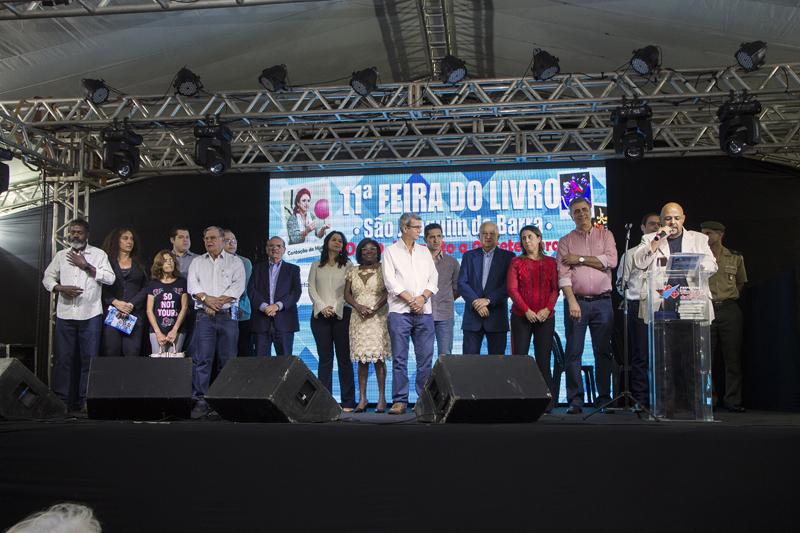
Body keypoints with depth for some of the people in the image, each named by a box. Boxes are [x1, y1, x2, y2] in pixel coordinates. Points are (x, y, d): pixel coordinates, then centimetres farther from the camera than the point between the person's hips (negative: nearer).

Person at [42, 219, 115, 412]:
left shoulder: (99, 254, 4)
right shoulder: (61, 255, 13)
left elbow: (110, 278, -6)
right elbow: (47, 278, 14)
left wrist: (86, 266, -11)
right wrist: (61, 288, -6)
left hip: (90, 314, -2)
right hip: (65, 314, 2)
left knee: (89, 358, -1)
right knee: (63, 358, 4)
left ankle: (85, 401, 6)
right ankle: (61, 400, 10)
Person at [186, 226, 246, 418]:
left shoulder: (235, 262, 9)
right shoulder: (197, 262, 16)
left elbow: (238, 286, -4)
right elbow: (192, 285, 4)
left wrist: (218, 302, -12)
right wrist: (207, 299, -12)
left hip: (227, 315, -1)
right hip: (204, 315, 1)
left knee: (227, 358, 0)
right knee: (202, 358, -5)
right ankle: (200, 401, -4)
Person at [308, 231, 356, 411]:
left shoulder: (347, 265, 11)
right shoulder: (316, 266, 16)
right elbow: (311, 288, 7)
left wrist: (335, 308, -9)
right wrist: (322, 307, -7)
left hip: (341, 313, -1)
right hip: (320, 315, 2)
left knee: (344, 358, -3)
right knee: (324, 358, 0)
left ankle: (348, 402, -2)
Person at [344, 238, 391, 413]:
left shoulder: (383, 269, 4)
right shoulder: (353, 272, 14)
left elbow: (387, 292, -6)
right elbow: (347, 294, 9)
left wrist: (374, 309, -16)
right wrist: (358, 306, -9)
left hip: (378, 318, -3)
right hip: (358, 319, 3)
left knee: (378, 357, -6)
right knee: (361, 359, 3)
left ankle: (381, 398, -2)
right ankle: (362, 398, 5)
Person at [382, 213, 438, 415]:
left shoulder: (424, 251, 17)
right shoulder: (391, 251, 6)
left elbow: (434, 279, 10)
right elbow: (390, 281, -4)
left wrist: (423, 297, -7)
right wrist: (410, 300, -9)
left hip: (424, 312, 3)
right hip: (400, 311, -3)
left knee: (425, 358, 3)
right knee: (399, 359, -3)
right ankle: (400, 401, 0)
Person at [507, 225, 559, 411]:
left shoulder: (550, 262, 9)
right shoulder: (516, 262, 6)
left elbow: (555, 289, 3)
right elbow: (512, 289, -2)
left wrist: (547, 309, -12)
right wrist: (526, 310, -12)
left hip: (545, 317, 1)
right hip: (521, 317, 0)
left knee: (543, 360, 3)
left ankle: (548, 401, 7)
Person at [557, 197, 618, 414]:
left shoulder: (605, 235, 12)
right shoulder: (566, 241, 9)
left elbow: (611, 260, -5)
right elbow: (563, 274, -2)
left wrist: (581, 259, -4)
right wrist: (572, 301, -15)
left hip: (602, 301, 1)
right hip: (576, 300, 0)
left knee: (603, 351, 2)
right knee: (573, 351, -4)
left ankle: (604, 397, 9)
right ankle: (575, 400, 0)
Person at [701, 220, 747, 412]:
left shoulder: (735, 258, 8)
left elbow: (741, 283, 20)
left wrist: (729, 298, 13)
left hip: (730, 309, 1)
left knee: (732, 357, 1)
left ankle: (733, 401, 6)